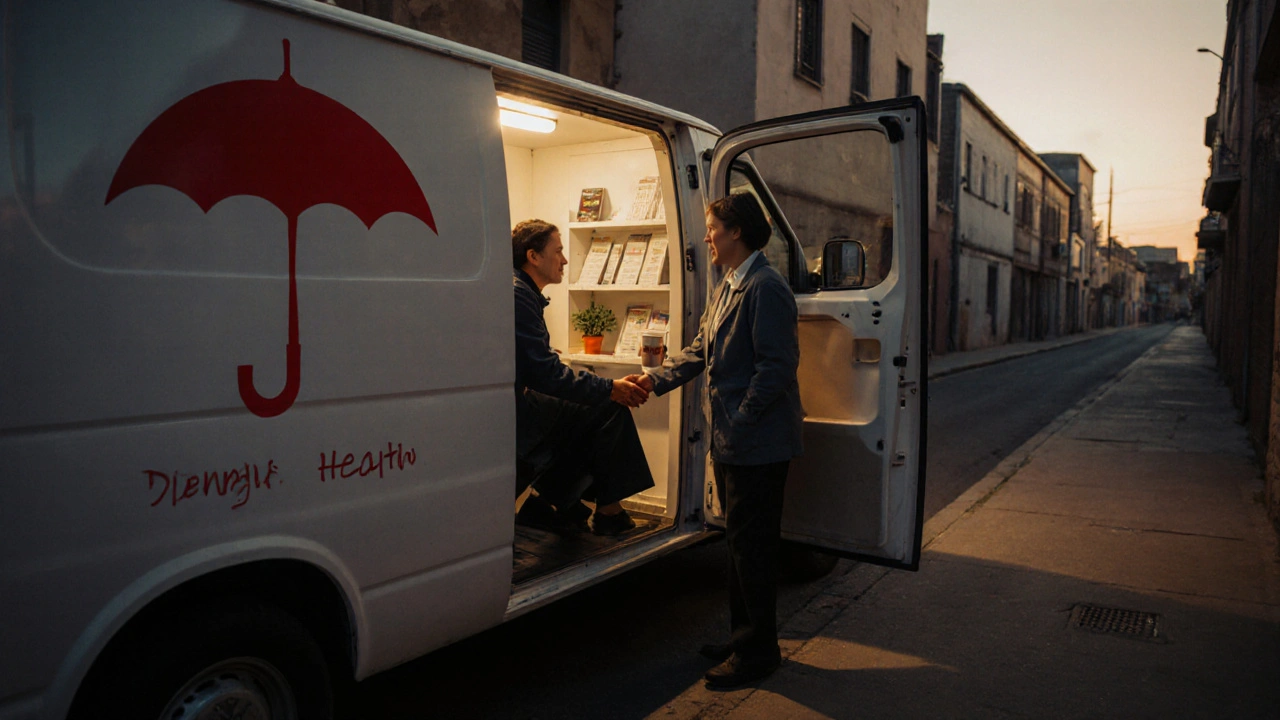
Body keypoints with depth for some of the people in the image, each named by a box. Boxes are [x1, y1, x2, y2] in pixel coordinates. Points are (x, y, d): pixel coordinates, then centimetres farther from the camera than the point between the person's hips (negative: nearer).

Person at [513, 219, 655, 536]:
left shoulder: (520, 291, 17)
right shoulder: (516, 295, -15)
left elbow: (539, 369, 17)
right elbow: (546, 374, -22)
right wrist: (610, 388, -15)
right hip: (513, 415, -10)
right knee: (609, 408, -8)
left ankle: (543, 502, 16)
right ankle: (608, 509, 4)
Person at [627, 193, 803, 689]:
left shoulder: (766, 289, -16)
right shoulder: (727, 288, 15)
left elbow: (777, 366, -22)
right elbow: (700, 350, 16)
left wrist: (740, 423, -22)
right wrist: (656, 380, 3)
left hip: (758, 444, -10)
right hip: (729, 442, 10)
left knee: (753, 544, 1)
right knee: (740, 541, 18)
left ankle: (758, 651, 16)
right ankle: (743, 637, 33)